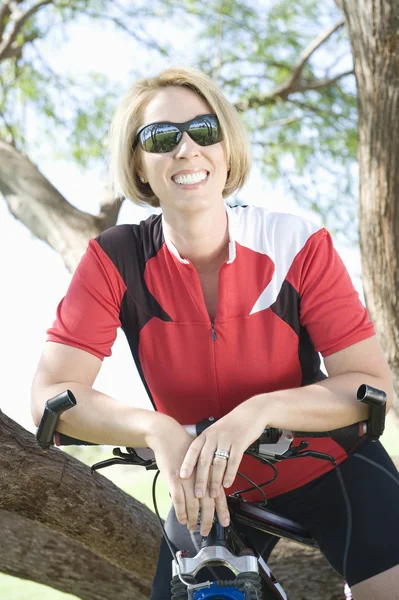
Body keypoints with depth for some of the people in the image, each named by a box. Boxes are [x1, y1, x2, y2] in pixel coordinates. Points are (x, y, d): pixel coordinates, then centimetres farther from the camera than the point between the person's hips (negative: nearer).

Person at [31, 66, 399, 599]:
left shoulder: (300, 246, -19)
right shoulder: (117, 260, -17)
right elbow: (51, 396, -22)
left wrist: (259, 411, -37)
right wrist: (156, 429, -40)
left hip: (328, 469, -1)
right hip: (207, 491, 1)